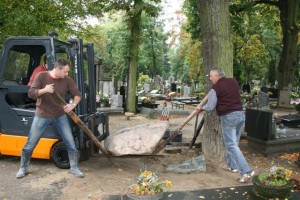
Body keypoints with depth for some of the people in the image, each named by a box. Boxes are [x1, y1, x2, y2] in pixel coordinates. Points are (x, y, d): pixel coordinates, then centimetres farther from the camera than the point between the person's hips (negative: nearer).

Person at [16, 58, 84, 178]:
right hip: (42, 116, -1)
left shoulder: (67, 80, -6)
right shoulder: (41, 76, -11)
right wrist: (44, 90, -32)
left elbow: (77, 94, -4)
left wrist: (73, 104, -25)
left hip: (60, 116, 2)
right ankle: (23, 168, 31)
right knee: (30, 144, 8)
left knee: (71, 143, 0)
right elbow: (31, 93, -14)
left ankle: (74, 167, 17)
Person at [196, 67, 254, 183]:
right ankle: (232, 165, 31)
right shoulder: (233, 82, 11)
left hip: (228, 117, -7)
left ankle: (246, 171, -9)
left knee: (232, 145, -4)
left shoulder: (215, 88, -8)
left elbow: (210, 107, -7)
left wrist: (200, 108, 13)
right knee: (233, 142, 20)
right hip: (240, 114, 8)